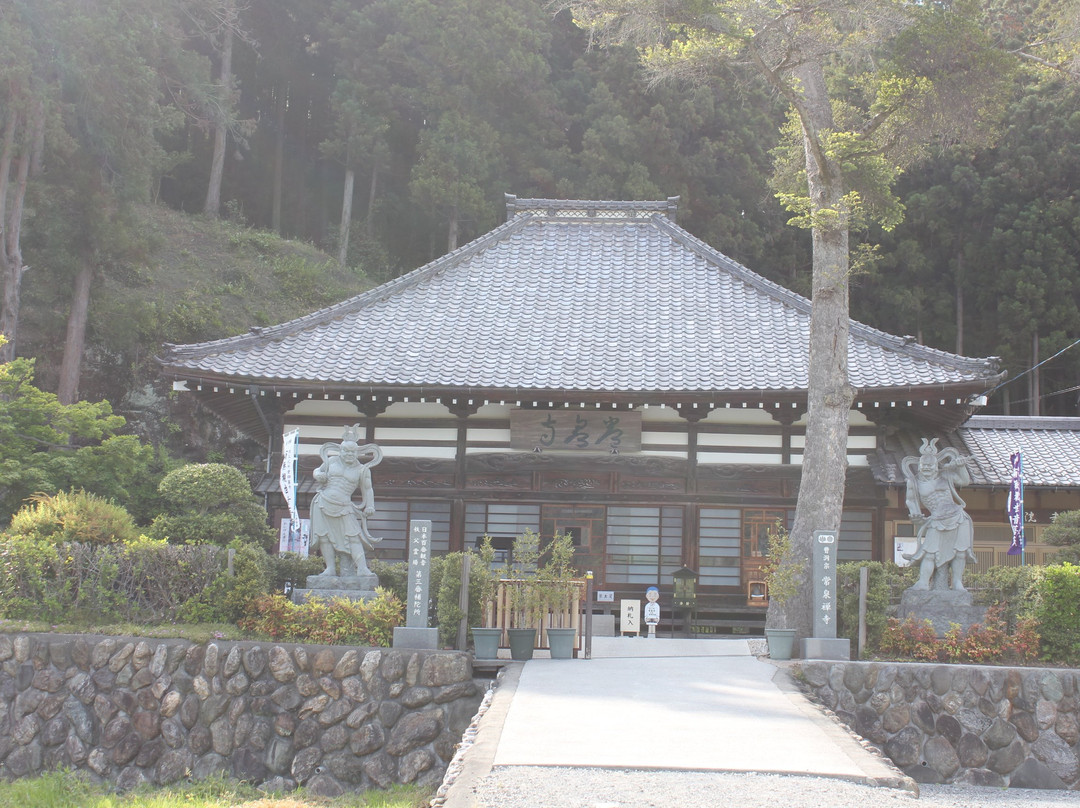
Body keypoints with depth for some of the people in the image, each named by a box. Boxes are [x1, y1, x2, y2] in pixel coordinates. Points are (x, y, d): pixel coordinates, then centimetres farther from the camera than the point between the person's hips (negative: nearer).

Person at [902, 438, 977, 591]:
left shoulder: (945, 475, 11)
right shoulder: (915, 482, 9)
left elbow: (964, 481, 15)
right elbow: (911, 500, 18)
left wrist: (960, 466, 0)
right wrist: (914, 512, 1)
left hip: (957, 516, 1)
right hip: (937, 520, -1)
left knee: (960, 549, -2)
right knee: (930, 550, -11)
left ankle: (957, 582, 4)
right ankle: (923, 582, -9)